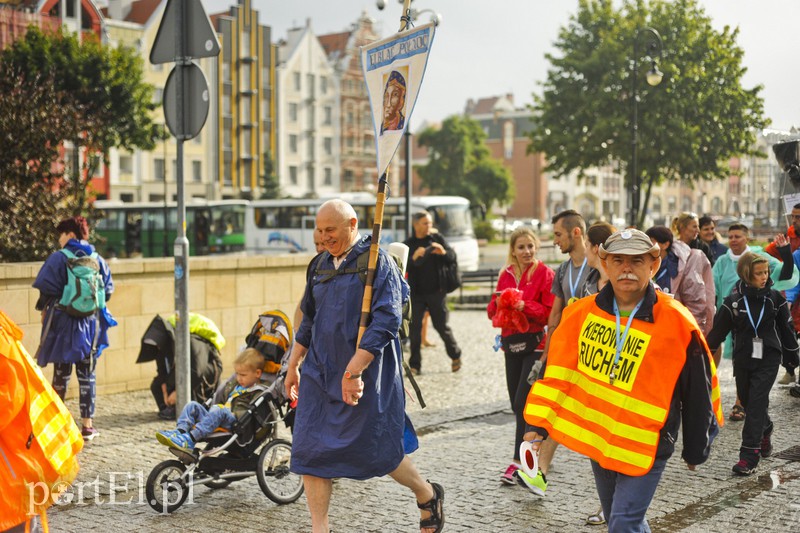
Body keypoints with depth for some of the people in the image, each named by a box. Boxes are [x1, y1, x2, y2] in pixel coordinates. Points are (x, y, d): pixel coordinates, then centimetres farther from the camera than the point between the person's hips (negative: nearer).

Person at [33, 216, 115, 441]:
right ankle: (88, 425, 7)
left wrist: (44, 308, 6)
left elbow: (47, 289, -11)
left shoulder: (58, 258, -9)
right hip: (90, 325, 3)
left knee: (61, 374, 8)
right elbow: (108, 291, 5)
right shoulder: (98, 261, 3)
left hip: (63, 322, -2)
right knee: (87, 375, 8)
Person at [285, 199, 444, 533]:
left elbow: (385, 321, -19)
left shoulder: (377, 261, -10)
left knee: (375, 450, 2)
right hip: (319, 374, 7)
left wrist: (354, 370, -25)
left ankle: (428, 496, 29)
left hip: (365, 377, -6)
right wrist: (293, 366, 21)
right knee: (309, 451, 0)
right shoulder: (324, 264, 12)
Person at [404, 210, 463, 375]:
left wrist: (443, 252, -21)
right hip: (416, 293, 1)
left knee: (442, 326, 5)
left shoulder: (437, 239, 4)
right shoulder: (408, 244, 2)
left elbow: (452, 258, 0)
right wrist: (414, 257, -25)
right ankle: (415, 365, 7)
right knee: (415, 328, 0)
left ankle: (455, 356, 26)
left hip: (436, 292, -1)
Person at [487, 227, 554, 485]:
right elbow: (492, 310, 10)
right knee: (517, 404, 10)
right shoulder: (506, 275, 10)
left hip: (535, 344, -6)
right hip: (511, 344, 6)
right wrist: (498, 302, -11)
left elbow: (550, 313, -11)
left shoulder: (544, 274, -6)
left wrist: (525, 306, -22)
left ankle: (518, 460, -3)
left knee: (522, 403, -10)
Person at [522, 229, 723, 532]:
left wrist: (695, 450, 3)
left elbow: (698, 392, -5)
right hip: (596, 440, 5)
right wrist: (539, 424, -5)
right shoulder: (581, 313, -4)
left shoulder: (678, 323, -14)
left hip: (645, 447, -5)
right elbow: (558, 373, 1)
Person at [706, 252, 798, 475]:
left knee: (756, 403, -9)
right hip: (743, 359, 2)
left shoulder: (775, 298, -2)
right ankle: (765, 430, 45)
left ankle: (749, 455, -9)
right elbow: (718, 330, 1)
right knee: (747, 400, 13)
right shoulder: (734, 300, -4)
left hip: (768, 359, -2)